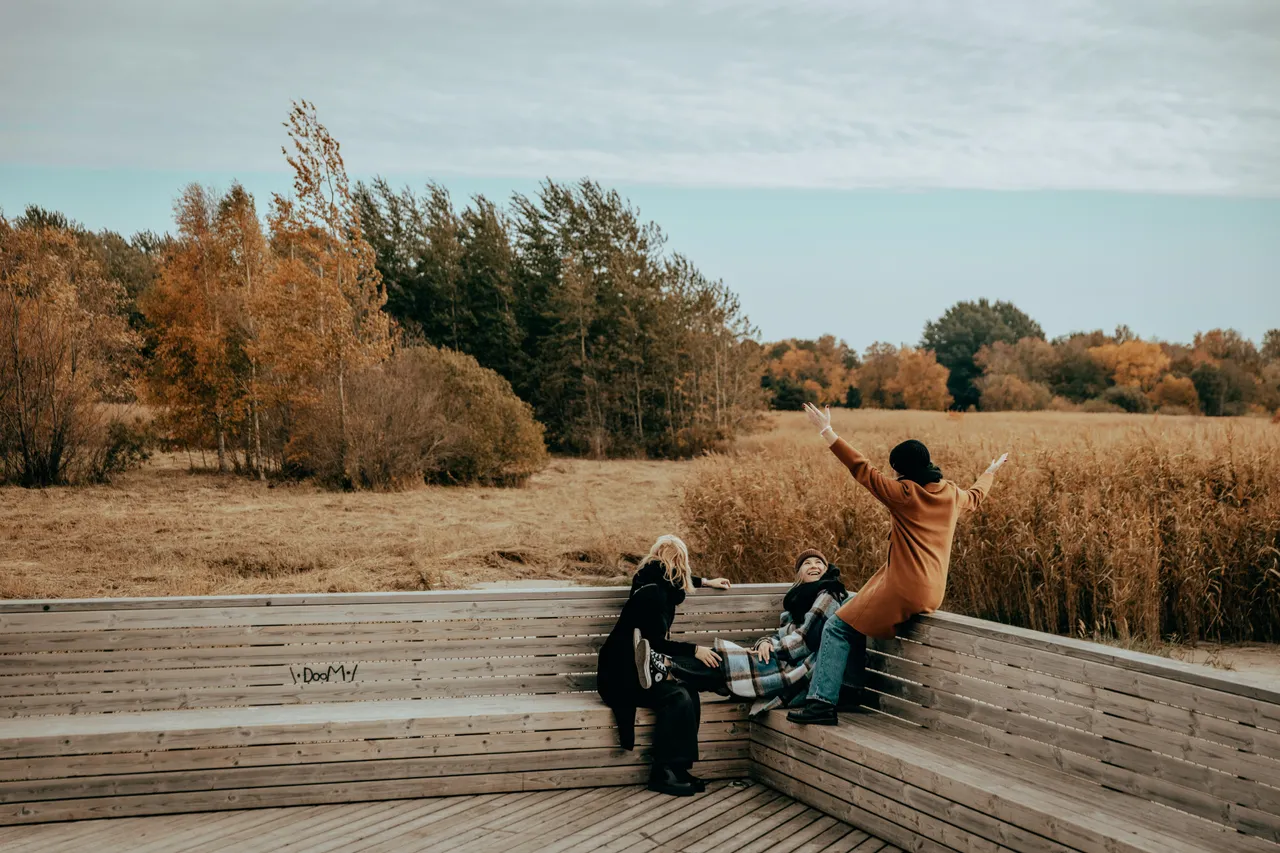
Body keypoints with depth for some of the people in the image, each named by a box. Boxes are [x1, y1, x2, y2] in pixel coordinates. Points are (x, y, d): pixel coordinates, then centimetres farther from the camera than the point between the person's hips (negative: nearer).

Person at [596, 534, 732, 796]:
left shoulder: (660, 583, 14)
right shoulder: (652, 593, -16)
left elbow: (678, 579, 39)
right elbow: (656, 642, -17)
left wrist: (705, 582, 49)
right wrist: (694, 650, -12)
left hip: (637, 666, 9)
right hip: (622, 671, -9)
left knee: (688, 693, -14)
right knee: (676, 696, -28)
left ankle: (677, 769, -15)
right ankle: (664, 773, -22)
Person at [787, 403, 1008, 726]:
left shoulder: (904, 494, -12)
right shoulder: (952, 494, 8)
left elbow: (861, 469, -12)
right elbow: (974, 496, 32)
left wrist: (827, 431, -8)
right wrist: (990, 472, 53)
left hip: (903, 588, -8)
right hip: (932, 593, 8)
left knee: (839, 628, -3)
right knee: (855, 618, 24)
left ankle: (822, 701, -15)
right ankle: (860, 695, 22)